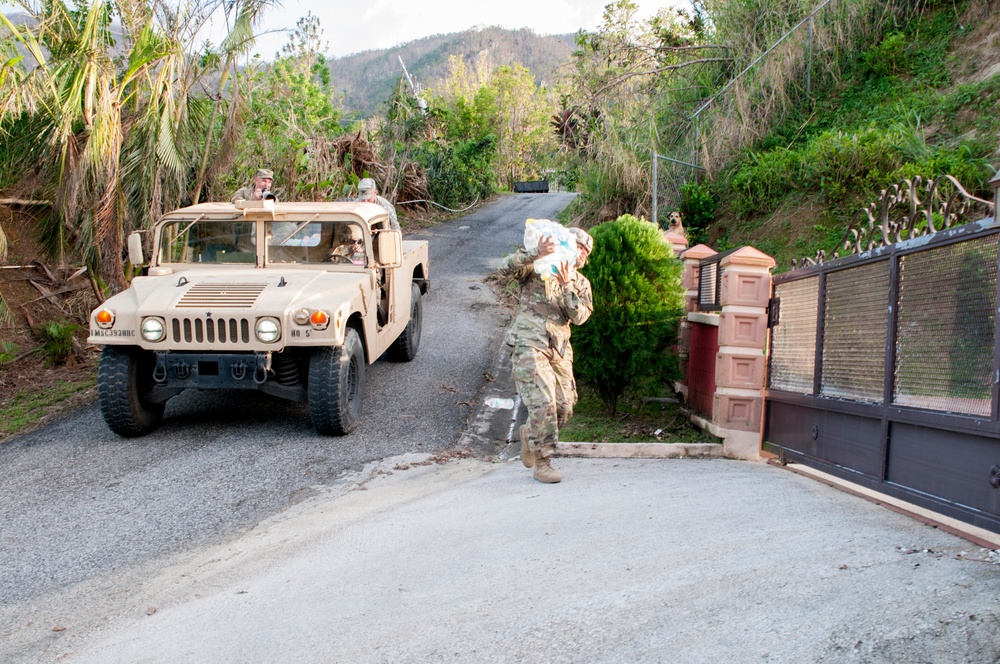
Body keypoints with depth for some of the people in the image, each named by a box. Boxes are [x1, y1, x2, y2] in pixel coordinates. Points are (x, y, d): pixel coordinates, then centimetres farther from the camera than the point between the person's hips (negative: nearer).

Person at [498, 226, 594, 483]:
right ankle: (542, 464, -3)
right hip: (530, 344, -5)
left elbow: (579, 316, -4)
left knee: (564, 406, 4)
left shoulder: (581, 283, 15)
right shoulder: (537, 267, 4)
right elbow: (506, 268, -15)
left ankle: (529, 434, 33)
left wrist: (567, 286, -17)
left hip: (559, 349, 6)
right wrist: (536, 253, -25)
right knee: (543, 402, -14)